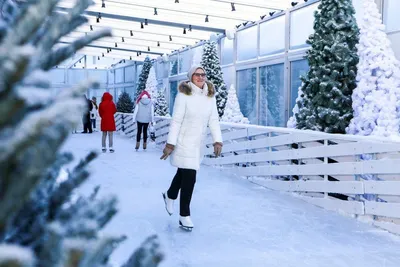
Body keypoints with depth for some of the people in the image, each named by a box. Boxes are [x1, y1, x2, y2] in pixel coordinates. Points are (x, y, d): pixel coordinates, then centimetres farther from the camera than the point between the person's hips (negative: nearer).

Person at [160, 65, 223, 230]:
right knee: (189, 177, -9)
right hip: (184, 141, -6)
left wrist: (217, 141, -10)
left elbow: (213, 120, 0)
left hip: (198, 143, 6)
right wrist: (170, 144, -16)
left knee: (184, 172, 22)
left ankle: (169, 196, 50)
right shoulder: (183, 95, -14)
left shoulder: (210, 96, 2)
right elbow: (176, 121, -15)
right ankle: (184, 216, 6)